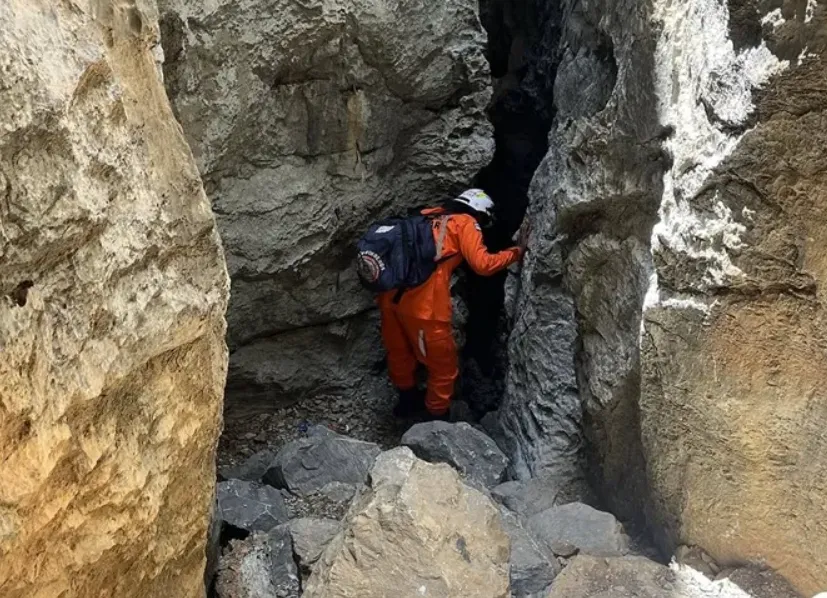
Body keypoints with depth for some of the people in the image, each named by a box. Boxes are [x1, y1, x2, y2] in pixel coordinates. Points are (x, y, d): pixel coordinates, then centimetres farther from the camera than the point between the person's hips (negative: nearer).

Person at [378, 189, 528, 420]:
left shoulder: (429, 216, 25)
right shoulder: (465, 223, 6)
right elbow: (483, 264, -2)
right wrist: (517, 252, 9)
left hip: (391, 293, 7)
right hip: (422, 303, -7)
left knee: (399, 353, 28)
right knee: (443, 366, 13)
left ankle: (408, 400, 48)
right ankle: (438, 419, 24)